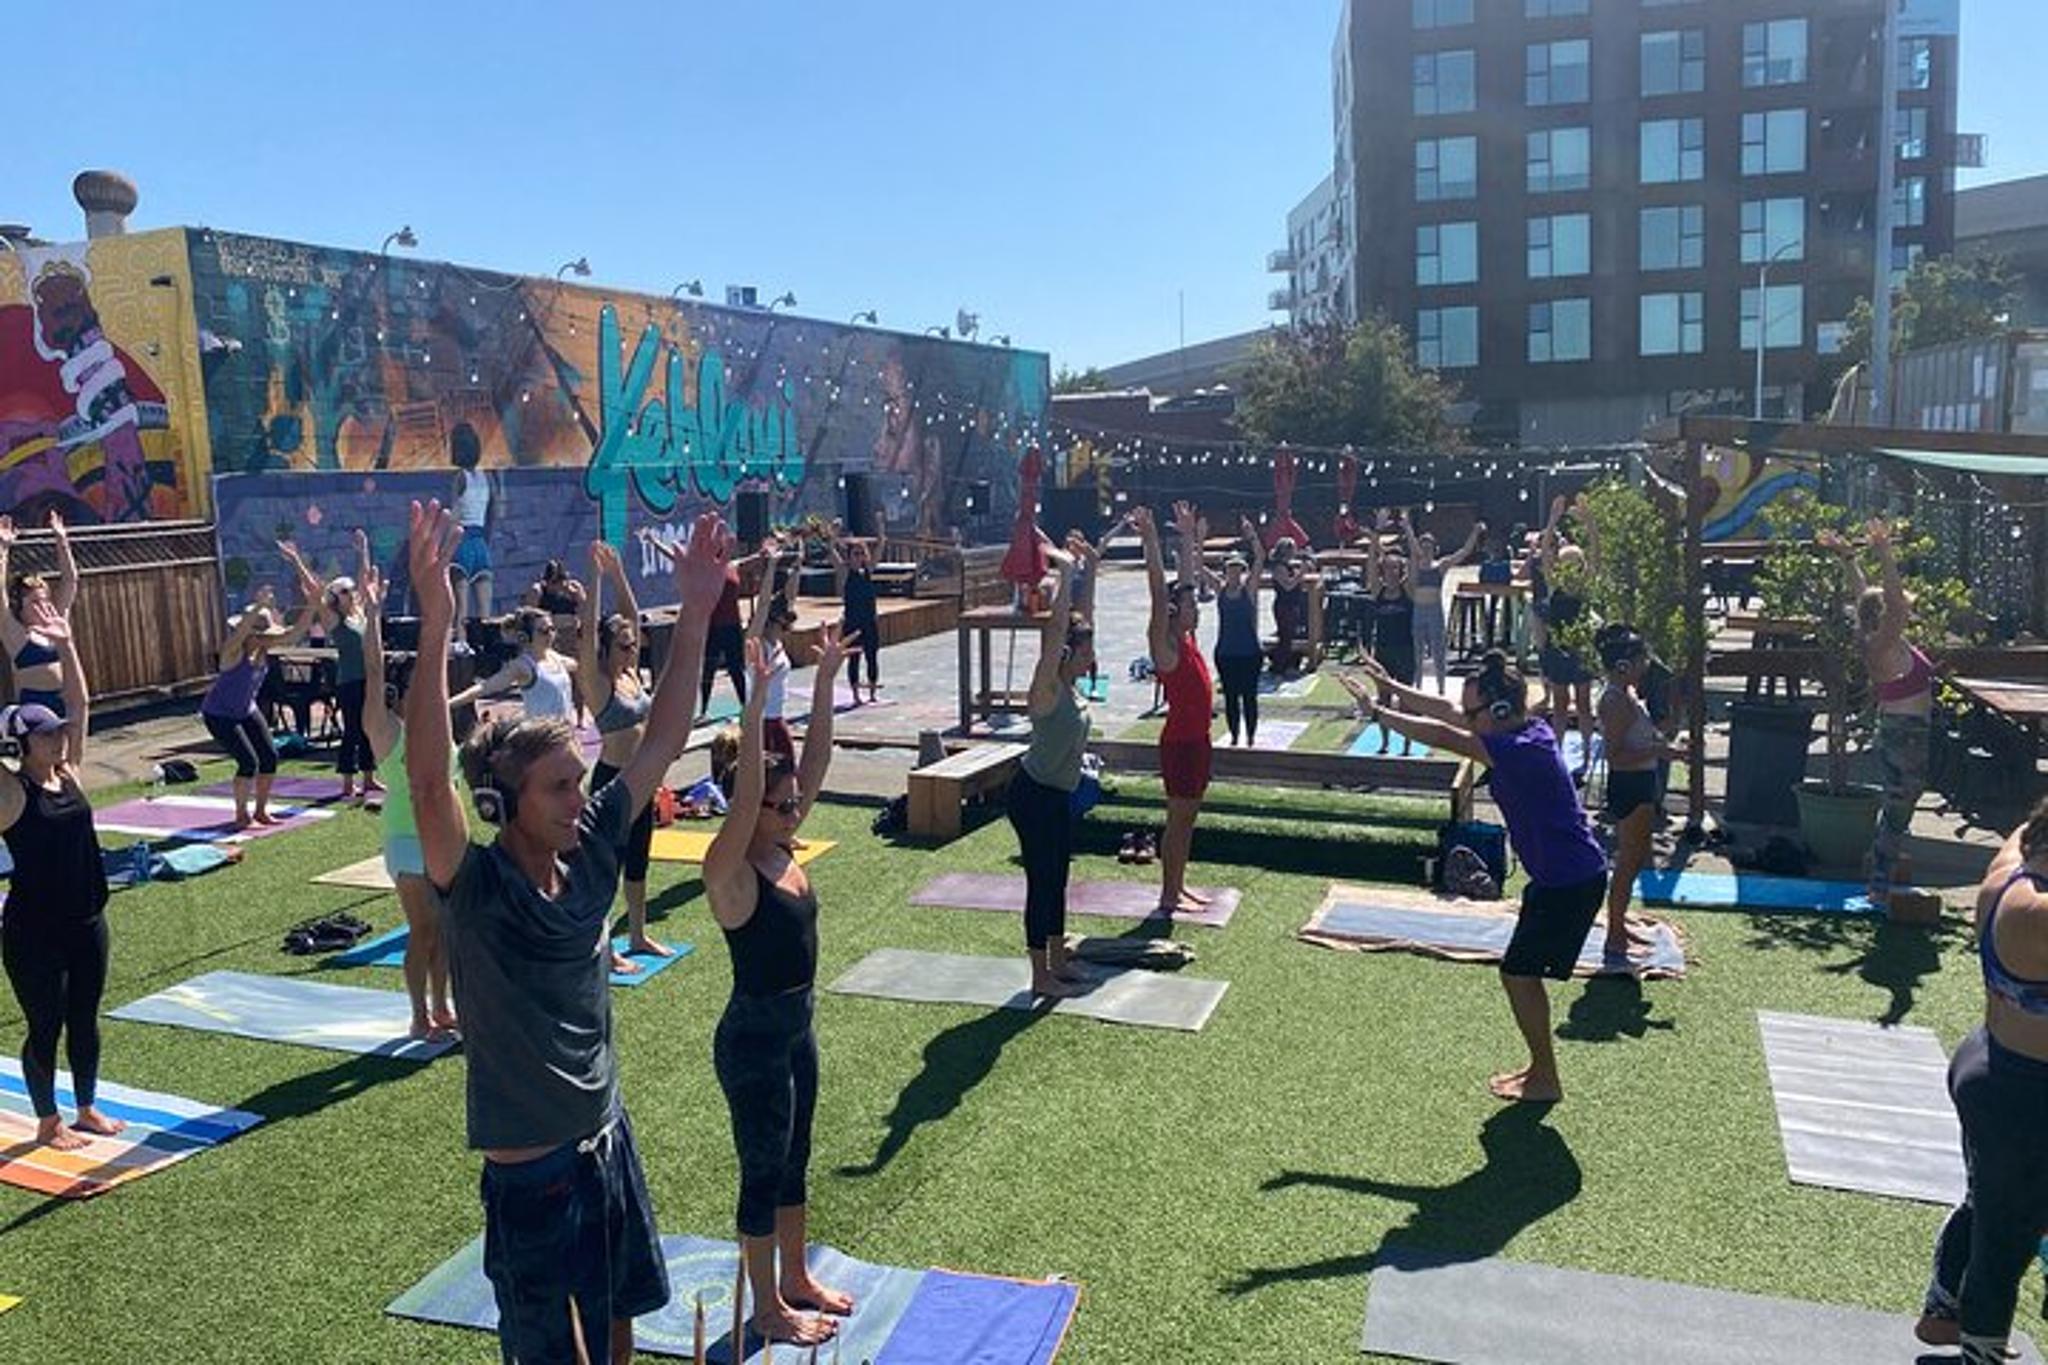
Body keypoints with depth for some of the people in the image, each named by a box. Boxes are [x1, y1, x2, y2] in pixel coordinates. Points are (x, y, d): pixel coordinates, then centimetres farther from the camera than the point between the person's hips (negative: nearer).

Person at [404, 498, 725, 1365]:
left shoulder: (591, 855, -6)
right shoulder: (474, 889, -22)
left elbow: (662, 742, -4)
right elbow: (427, 781, -39)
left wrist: (695, 612, -10)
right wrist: (435, 626, -49)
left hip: (609, 1141, 6)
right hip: (531, 1172, -5)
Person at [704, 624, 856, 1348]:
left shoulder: (782, 850, -1)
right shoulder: (729, 869, -21)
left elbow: (816, 757, -2)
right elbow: (745, 789, -37)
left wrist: (825, 678, -8)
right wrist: (757, 699, -43)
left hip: (797, 1027, 8)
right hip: (753, 1037, -8)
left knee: (794, 1159, 22)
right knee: (763, 1171, 8)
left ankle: (797, 1280, 40)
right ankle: (767, 1308, 26)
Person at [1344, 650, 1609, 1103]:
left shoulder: (1522, 749, -25)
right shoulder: (1530, 729, 3)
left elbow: (1442, 736, -29)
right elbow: (1449, 712, 8)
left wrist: (1379, 712, -22)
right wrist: (1394, 689, 4)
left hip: (1571, 882, -10)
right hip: (1560, 875, 10)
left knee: (1518, 972, -2)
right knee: (1523, 972, 17)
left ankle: (1545, 1081, 12)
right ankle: (1541, 1067, 29)